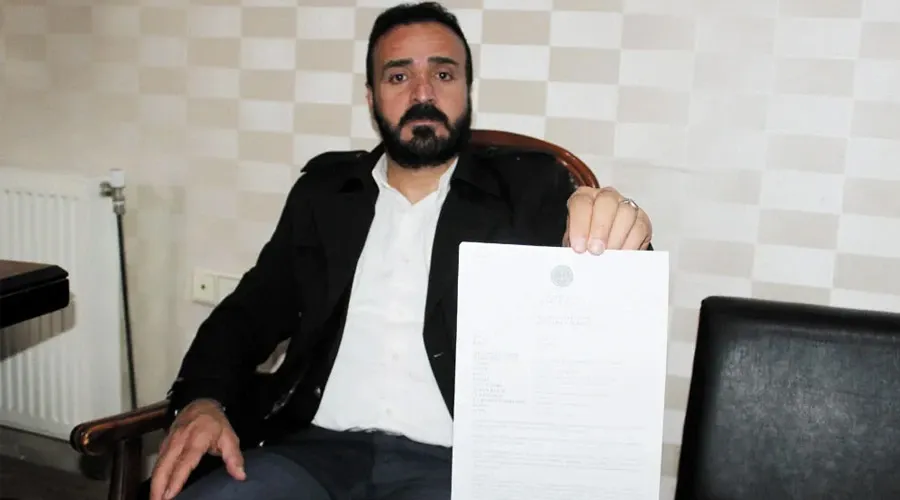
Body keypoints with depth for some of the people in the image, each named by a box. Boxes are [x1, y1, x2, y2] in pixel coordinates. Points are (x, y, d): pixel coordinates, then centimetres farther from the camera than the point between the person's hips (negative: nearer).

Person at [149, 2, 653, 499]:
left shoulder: (530, 188, 6)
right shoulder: (324, 189, 14)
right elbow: (250, 314, 14)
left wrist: (616, 243, -29)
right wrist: (202, 401, -7)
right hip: (317, 447, 3)